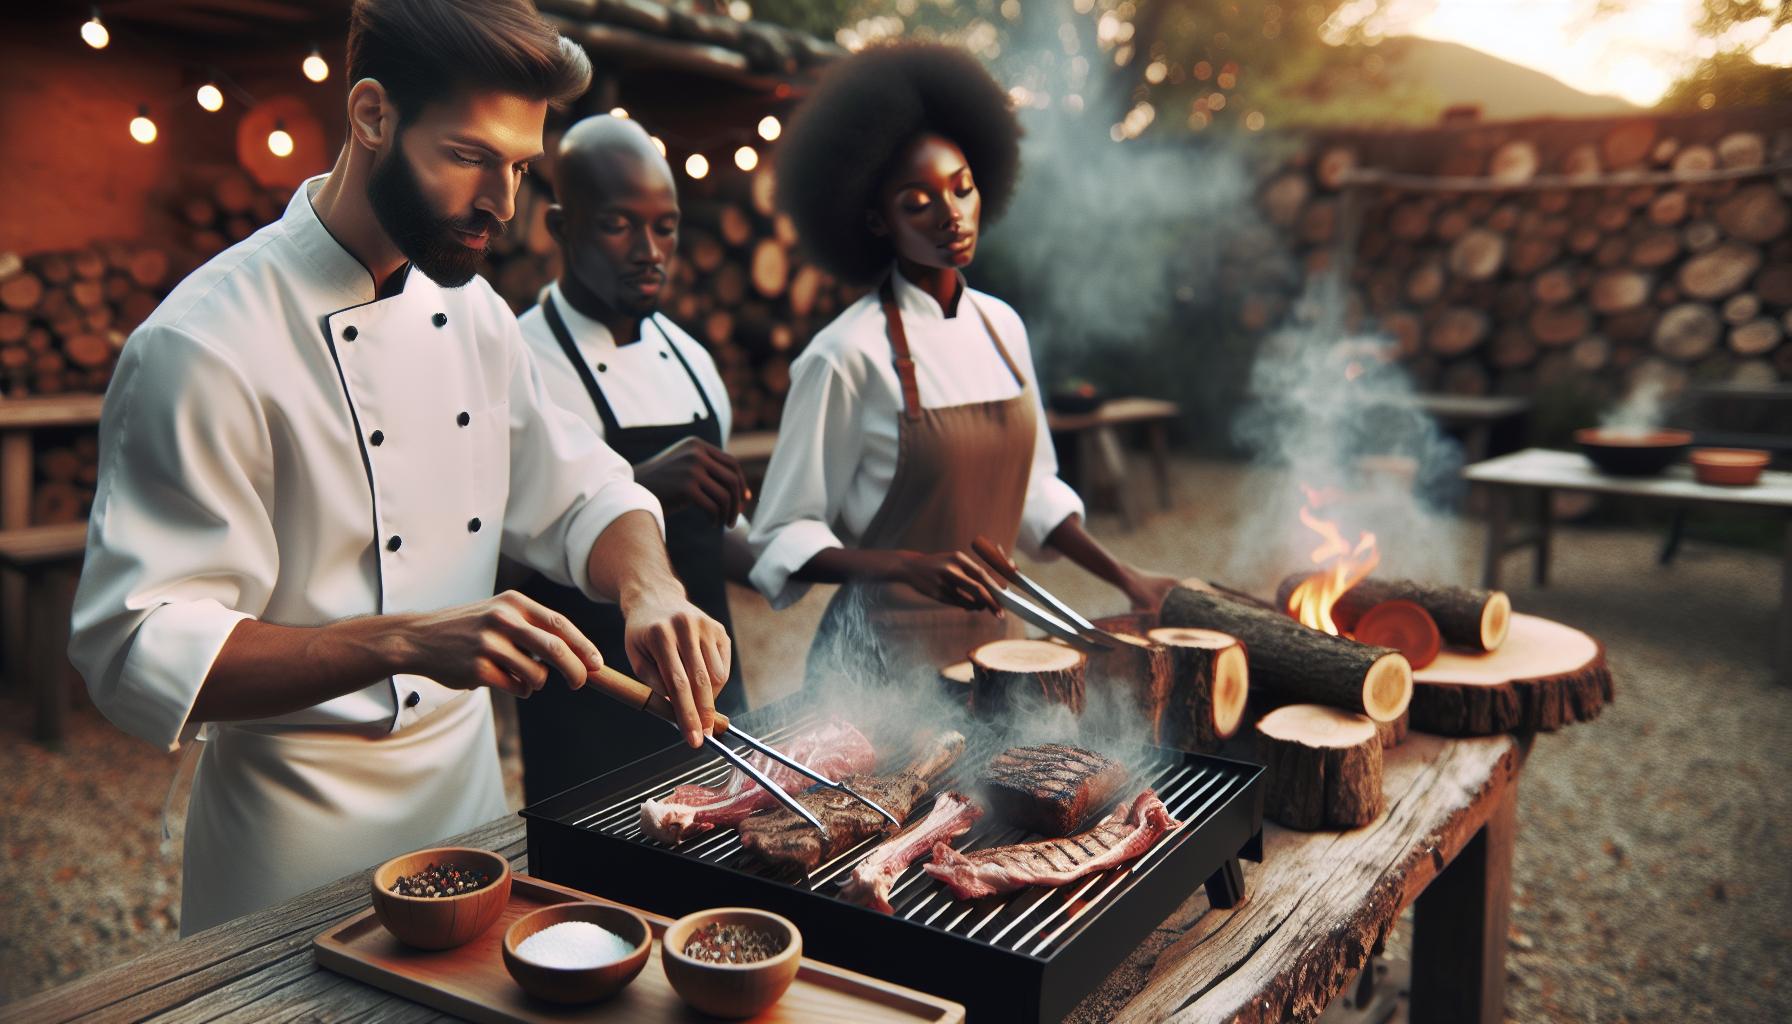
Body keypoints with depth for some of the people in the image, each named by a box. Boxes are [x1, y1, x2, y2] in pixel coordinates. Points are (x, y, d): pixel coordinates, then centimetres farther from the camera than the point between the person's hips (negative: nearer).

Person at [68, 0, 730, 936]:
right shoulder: (204, 345, -21)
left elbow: (578, 496, 6)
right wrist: (403, 641, -36)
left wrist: (647, 588, -16)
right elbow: (139, 651, -23)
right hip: (303, 825, -6)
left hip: (470, 784, 7)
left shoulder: (473, 311, 2)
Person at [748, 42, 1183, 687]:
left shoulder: (1001, 326, 4)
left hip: (989, 636, 6)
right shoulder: (847, 356, -16)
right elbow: (784, 538, -12)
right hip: (888, 651, -5)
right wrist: (908, 567, -26)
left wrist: (1125, 577, 8)